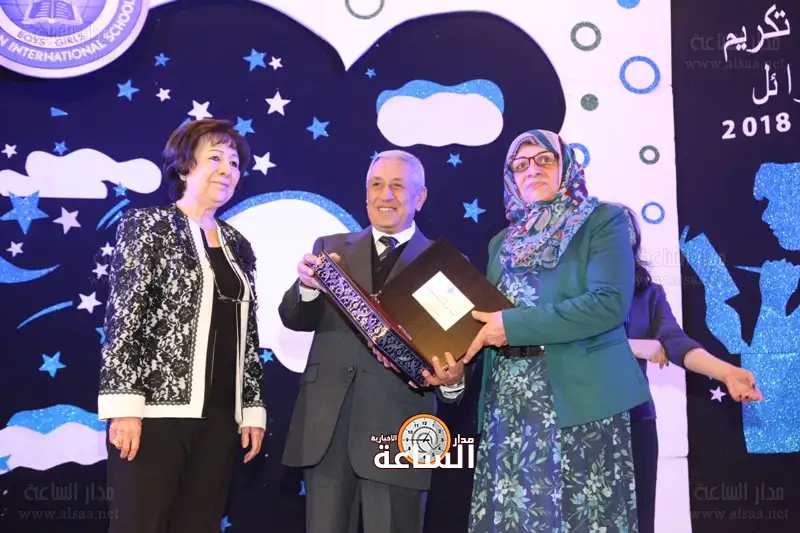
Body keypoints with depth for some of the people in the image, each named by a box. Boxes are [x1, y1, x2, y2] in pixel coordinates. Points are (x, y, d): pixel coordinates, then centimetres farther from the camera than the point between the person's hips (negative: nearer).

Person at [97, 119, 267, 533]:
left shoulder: (238, 246, 16)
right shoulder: (146, 225, 2)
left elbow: (247, 335, 15)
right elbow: (122, 316, -6)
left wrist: (252, 408, 9)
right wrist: (124, 404, -14)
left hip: (219, 418, 5)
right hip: (157, 408, -5)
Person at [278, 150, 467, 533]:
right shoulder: (330, 248, 11)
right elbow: (295, 320, 3)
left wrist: (453, 379, -24)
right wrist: (309, 286, -19)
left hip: (399, 430, -2)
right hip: (326, 425, 3)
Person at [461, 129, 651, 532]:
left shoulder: (603, 220, 1)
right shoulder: (503, 242, 18)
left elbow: (610, 303, -14)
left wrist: (513, 325, -16)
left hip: (579, 396, -4)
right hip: (508, 401, 5)